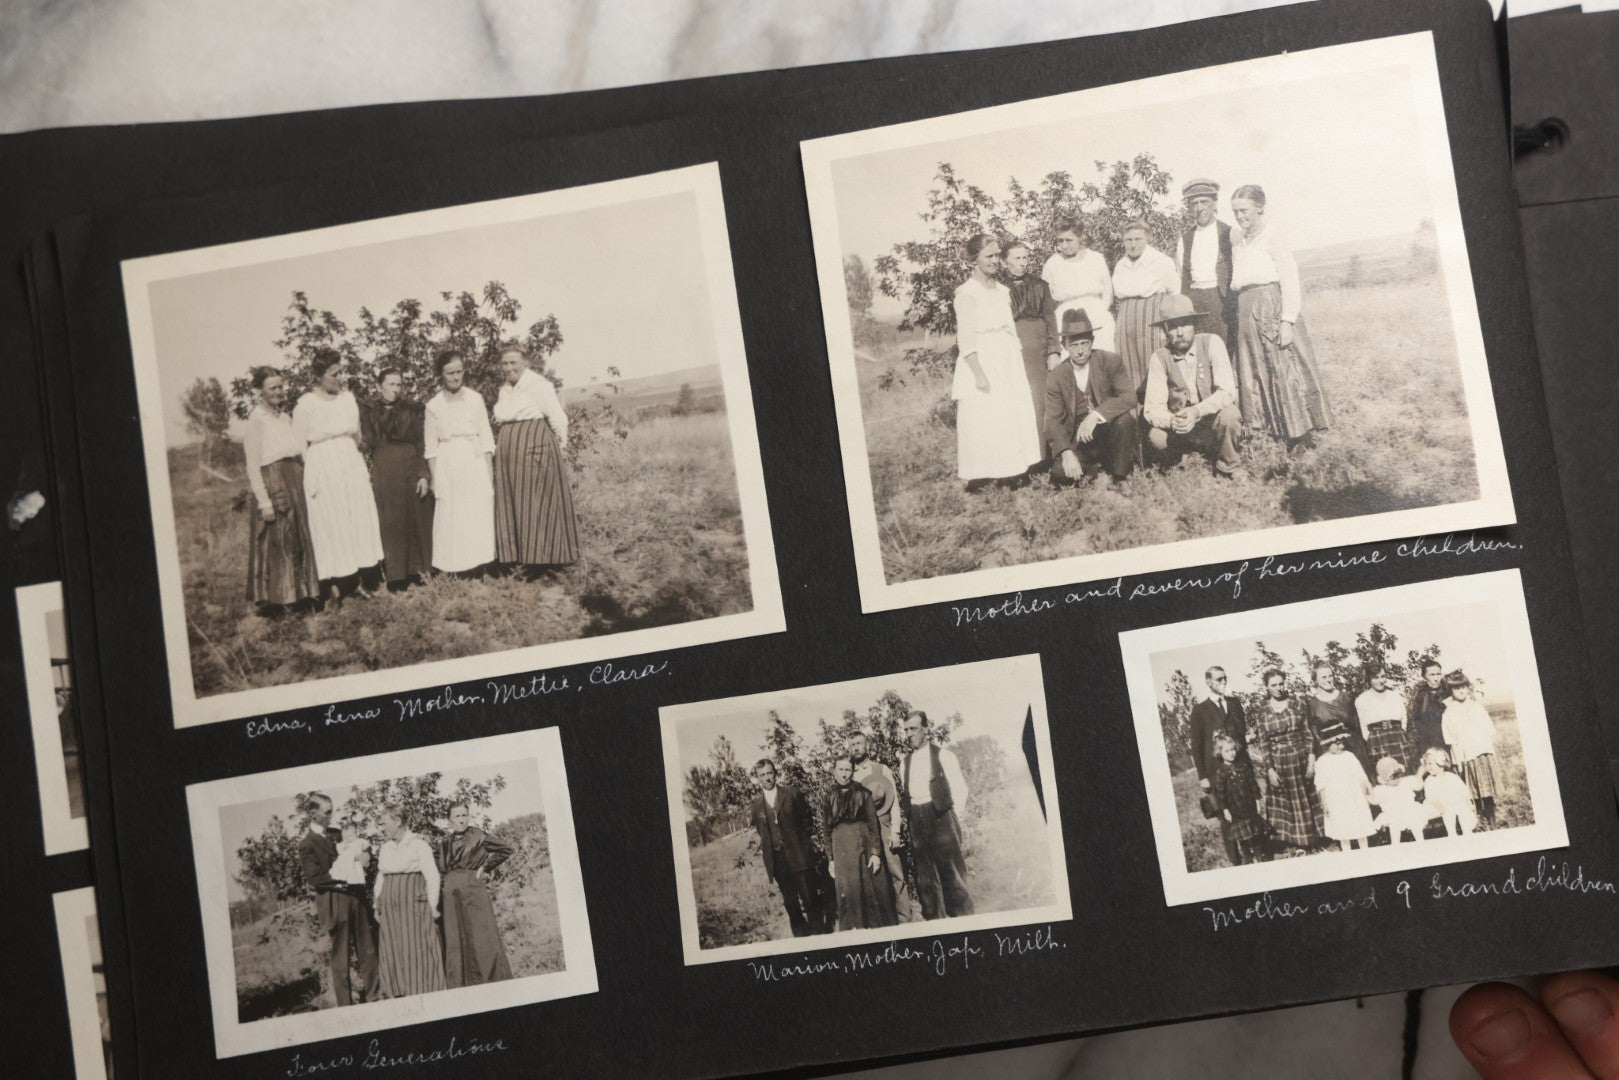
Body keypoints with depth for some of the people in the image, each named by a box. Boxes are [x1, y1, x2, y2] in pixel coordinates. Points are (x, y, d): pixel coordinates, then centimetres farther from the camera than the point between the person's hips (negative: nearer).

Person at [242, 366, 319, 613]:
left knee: (298, 538, 11)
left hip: (294, 482, 7)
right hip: (272, 483, -7)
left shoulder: (284, 417, 13)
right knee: (274, 541, -2)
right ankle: (270, 599, 6)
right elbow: (252, 466, -13)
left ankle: (299, 593, 20)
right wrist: (264, 501, -18)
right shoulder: (256, 420, -10)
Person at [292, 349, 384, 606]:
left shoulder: (348, 398, 5)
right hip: (324, 474, -5)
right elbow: (299, 445, -4)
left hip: (353, 469, 5)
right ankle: (334, 588, 4)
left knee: (358, 524, 7)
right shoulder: (305, 405, -10)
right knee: (330, 528, -2)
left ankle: (355, 582, 16)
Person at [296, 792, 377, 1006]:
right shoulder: (307, 844, -8)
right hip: (334, 903, -7)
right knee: (341, 959, 2)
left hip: (355, 898, 7)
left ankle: (369, 999, 19)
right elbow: (314, 878, -14)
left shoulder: (336, 835, 13)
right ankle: (345, 1006, 11)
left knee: (368, 953, 9)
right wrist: (342, 879, -16)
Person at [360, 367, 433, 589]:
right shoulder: (369, 414, 6)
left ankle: (415, 570, 13)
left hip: (411, 471, 1)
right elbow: (366, 447, 3)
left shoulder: (411, 411, 6)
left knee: (415, 521, 3)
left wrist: (424, 475, -5)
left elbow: (420, 445, 3)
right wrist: (367, 478, -7)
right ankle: (395, 574, 6)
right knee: (390, 524, 1)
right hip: (383, 474, -1)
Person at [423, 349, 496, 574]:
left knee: (479, 517, 0)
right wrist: (433, 478, 0)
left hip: (475, 464, 1)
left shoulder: (475, 399, 3)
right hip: (448, 469, -1)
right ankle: (454, 570, 1)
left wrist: (489, 471, 1)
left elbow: (486, 437, 5)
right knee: (451, 519, -2)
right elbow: (430, 447, 5)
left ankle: (480, 567, 6)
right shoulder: (433, 406, 1)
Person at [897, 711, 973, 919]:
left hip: (940, 816, -5)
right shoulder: (905, 761, 14)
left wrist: (953, 818, -6)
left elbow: (960, 790, -1)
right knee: (925, 877, 5)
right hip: (917, 822, 5)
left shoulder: (943, 755, -1)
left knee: (951, 871, -4)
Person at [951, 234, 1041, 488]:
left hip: (1008, 364, 7)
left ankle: (1013, 475, 10)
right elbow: (966, 338, -12)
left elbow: (1011, 332, 17)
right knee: (982, 426, -7)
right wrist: (979, 374, -19)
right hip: (981, 365, -7)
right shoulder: (967, 293, -7)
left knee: (1015, 420, 4)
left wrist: (1020, 367, 11)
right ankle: (978, 482, -3)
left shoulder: (1002, 290, 14)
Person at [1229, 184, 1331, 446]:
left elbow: (1290, 280, -10)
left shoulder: (1272, 239, -5)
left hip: (1273, 308, -6)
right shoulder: (1236, 242, 13)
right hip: (1247, 314, 7)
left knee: (1285, 369, -5)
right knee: (1256, 372, 6)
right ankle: (1270, 430, 12)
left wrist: (1287, 321, -17)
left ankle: (1300, 434, -1)